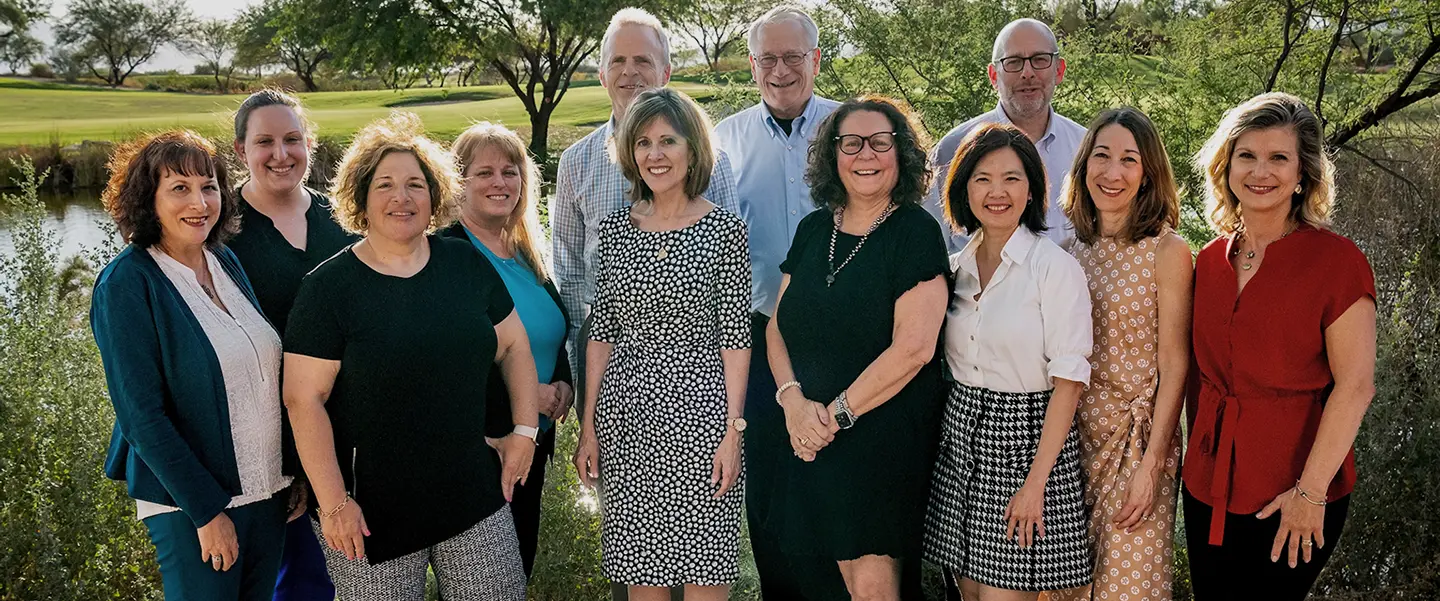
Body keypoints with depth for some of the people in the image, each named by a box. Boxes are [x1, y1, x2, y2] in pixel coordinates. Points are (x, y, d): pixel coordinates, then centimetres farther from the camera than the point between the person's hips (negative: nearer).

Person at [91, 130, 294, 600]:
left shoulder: (226, 262, 5)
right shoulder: (127, 283, -13)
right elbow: (141, 414, -16)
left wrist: (297, 472, 10)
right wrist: (208, 509, -16)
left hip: (269, 488, 6)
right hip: (189, 505, -6)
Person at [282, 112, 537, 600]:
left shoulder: (467, 264, 4)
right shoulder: (329, 287, -8)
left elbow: (513, 346, 12)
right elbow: (303, 399, -11)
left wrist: (524, 431, 5)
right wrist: (333, 503, -15)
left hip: (473, 492, 4)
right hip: (373, 511, -3)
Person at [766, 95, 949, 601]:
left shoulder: (916, 232, -8)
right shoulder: (813, 229, 9)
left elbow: (913, 346, -16)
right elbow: (778, 327, 10)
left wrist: (836, 414, -13)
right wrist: (794, 399, -7)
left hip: (887, 437, -5)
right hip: (812, 439, 5)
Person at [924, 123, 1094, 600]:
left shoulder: (1056, 267, -11)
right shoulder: (957, 266, 7)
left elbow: (1069, 381, -14)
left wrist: (1036, 481, -17)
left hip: (1027, 435, -5)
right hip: (961, 436, 6)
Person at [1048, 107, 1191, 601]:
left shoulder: (1168, 251, -10)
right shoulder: (1071, 246, 4)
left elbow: (1173, 366, -10)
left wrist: (1152, 463, -13)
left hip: (1137, 438, -4)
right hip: (1072, 432, 4)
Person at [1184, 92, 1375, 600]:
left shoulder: (1335, 259, -10)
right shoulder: (1211, 260, 6)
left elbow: (1355, 386, -14)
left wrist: (1311, 490, -17)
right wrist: (1197, 453, 12)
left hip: (1293, 493, -5)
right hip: (1209, 484, 5)